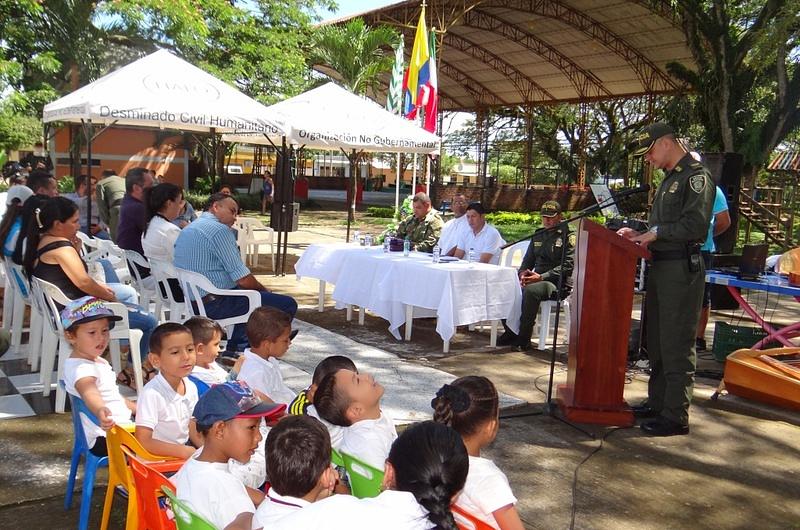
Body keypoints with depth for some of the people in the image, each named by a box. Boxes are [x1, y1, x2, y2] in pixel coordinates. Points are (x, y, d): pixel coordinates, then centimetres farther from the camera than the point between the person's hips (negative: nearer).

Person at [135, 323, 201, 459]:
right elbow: (143, 442, -23)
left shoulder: (191, 387, 0)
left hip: (184, 450, 7)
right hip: (157, 458, -7)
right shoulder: (151, 393, -21)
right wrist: (184, 451, -20)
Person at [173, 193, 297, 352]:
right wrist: (263, 290, 2)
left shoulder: (186, 230, 15)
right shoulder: (219, 230, -15)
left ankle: (236, 346, 31)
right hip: (215, 304, -11)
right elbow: (242, 278, -18)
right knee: (288, 304, -11)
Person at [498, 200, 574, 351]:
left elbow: (568, 265, -12)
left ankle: (524, 340, -28)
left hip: (558, 284, -7)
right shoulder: (537, 236, 20)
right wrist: (523, 273, -1)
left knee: (530, 290, -36)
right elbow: (528, 260, 24)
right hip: (537, 279, 7)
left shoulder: (568, 236, -1)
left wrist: (542, 277, -20)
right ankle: (510, 332, -5)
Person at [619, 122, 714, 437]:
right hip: (661, 266, 10)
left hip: (682, 268, -10)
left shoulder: (696, 177, -10)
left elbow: (695, 226, -21)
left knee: (676, 345, -6)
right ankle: (658, 402, 26)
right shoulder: (670, 179, 20)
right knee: (656, 341, 15)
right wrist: (639, 233, 9)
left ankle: (676, 416, 1)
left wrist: (656, 233, -14)